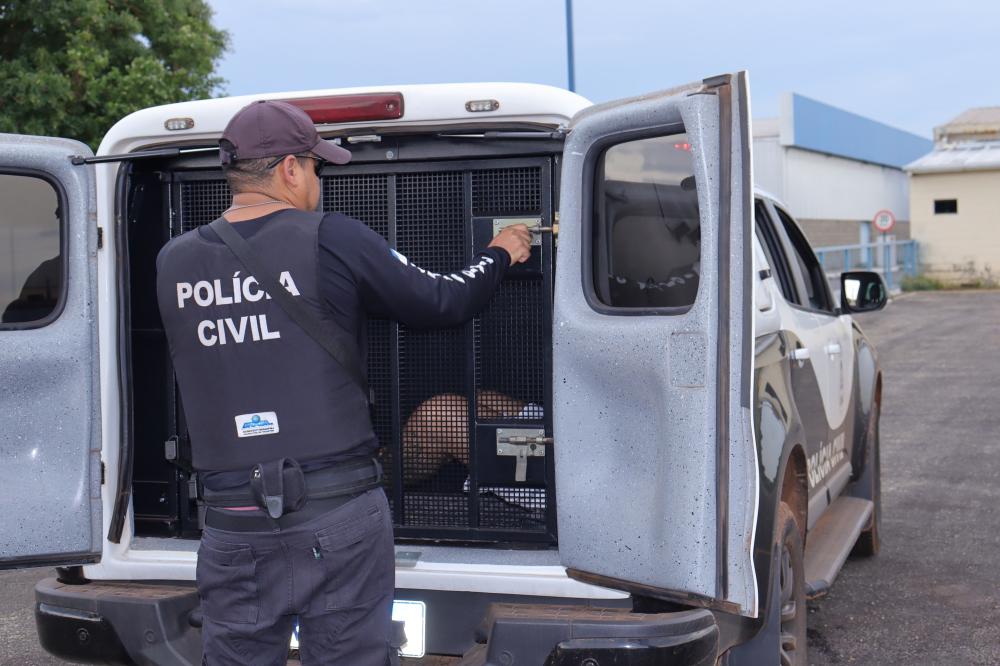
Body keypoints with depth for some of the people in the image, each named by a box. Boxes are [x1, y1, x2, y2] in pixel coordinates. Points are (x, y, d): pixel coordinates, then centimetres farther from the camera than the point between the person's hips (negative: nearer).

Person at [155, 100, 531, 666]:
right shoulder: (332, 241, -8)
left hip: (234, 520, 3)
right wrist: (501, 255, 21)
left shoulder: (173, 263, 4)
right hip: (339, 512, -3)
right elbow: (442, 304, 1)